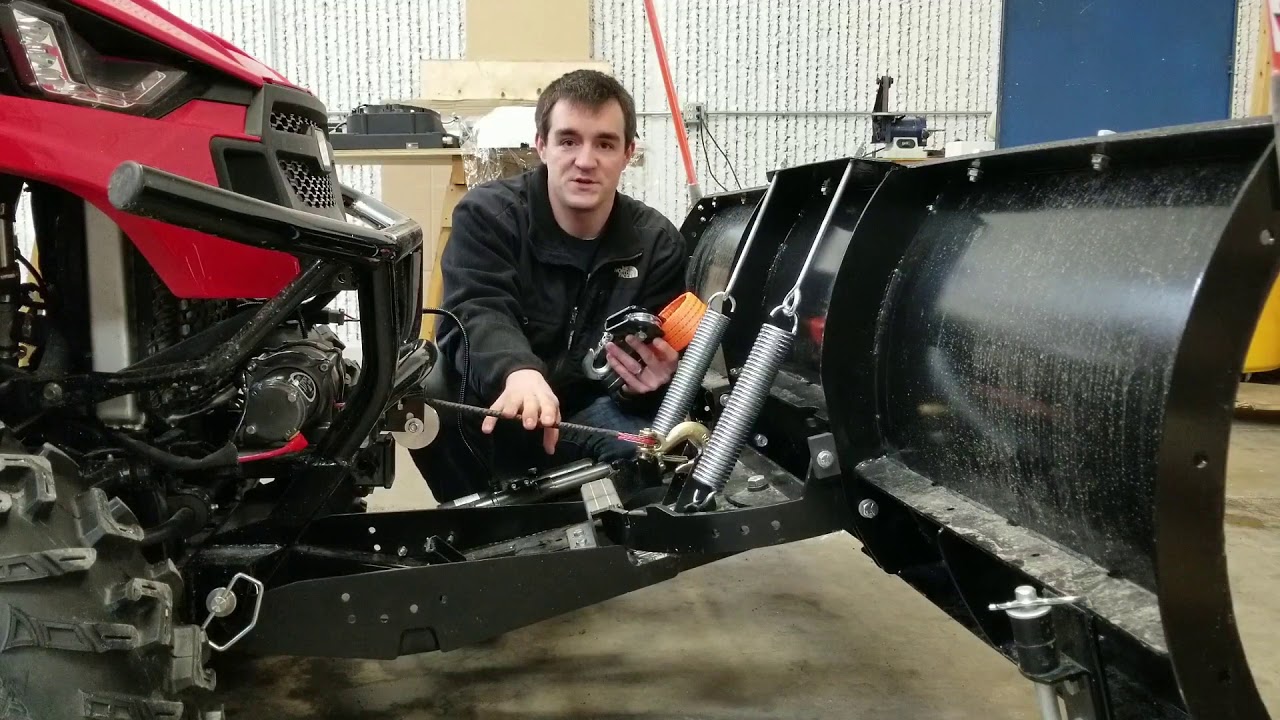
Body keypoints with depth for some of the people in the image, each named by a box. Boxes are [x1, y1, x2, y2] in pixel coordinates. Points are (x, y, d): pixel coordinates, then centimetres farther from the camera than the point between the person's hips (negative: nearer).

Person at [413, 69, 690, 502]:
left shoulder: (658, 243, 0)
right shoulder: (486, 214, -7)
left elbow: (665, 360, -4)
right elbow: (477, 313, -26)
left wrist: (650, 380, -32)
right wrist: (517, 370, -50)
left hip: (584, 416, 1)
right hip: (487, 410, -1)